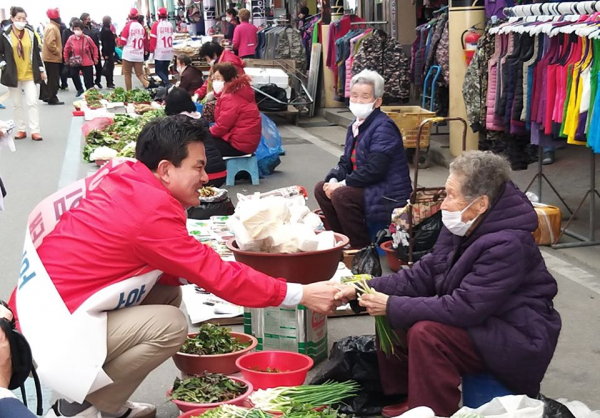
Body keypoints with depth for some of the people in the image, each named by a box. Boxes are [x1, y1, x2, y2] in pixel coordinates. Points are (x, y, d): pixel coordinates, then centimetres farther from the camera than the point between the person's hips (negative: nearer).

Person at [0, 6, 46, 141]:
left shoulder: (30, 33, 2)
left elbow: (37, 52, 7)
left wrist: (42, 70, 7)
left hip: (29, 74, 0)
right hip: (13, 74, 0)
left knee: (32, 102, -5)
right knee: (17, 104, 8)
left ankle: (35, 131, -4)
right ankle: (21, 130, 17)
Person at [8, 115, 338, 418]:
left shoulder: (126, 179, 1)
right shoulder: (151, 212, -23)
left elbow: (160, 268, 11)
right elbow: (220, 277, -19)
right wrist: (301, 295, -13)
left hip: (50, 305, 9)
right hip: (50, 329, -9)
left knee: (169, 295, 8)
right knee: (170, 325, -18)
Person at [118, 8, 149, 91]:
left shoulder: (128, 26, -8)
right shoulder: (141, 27, 3)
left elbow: (122, 42, -5)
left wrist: (119, 40, 15)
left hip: (128, 54, -3)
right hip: (139, 55, 3)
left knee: (127, 74, 7)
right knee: (140, 74, 8)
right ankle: (148, 86, -14)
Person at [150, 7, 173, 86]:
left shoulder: (156, 24, -6)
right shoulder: (170, 25, 5)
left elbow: (153, 38, -5)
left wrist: (151, 50, 5)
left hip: (159, 52, -4)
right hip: (169, 52, 4)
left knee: (159, 70, 0)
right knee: (165, 70, 15)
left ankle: (167, 83, -21)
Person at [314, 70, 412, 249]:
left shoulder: (383, 127, -18)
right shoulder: (355, 126, 11)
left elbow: (374, 170, -26)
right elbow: (346, 162, 13)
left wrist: (342, 184, -20)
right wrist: (333, 180, -7)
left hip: (388, 195, -10)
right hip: (368, 187, 10)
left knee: (341, 195, -27)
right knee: (321, 189, 5)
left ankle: (362, 248, -13)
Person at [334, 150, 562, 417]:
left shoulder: (507, 246, -29)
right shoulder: (462, 227, -2)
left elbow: (464, 309, -32)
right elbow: (423, 274, 1)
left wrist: (392, 306, -26)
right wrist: (365, 290, -10)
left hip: (518, 339, -9)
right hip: (481, 321, 9)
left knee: (426, 333, -29)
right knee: (391, 314, 2)